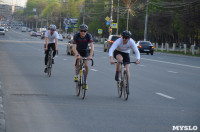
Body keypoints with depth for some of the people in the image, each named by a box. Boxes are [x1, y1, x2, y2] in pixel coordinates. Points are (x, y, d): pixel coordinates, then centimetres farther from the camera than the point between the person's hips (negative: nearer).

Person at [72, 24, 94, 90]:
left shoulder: (89, 36, -25)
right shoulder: (76, 36, -26)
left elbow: (92, 46, -34)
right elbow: (74, 47, -34)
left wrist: (90, 56, -49)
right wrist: (77, 55, -50)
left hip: (85, 51, 0)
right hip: (78, 51, 0)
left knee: (86, 66, -12)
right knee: (77, 62, -28)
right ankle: (76, 75, -12)